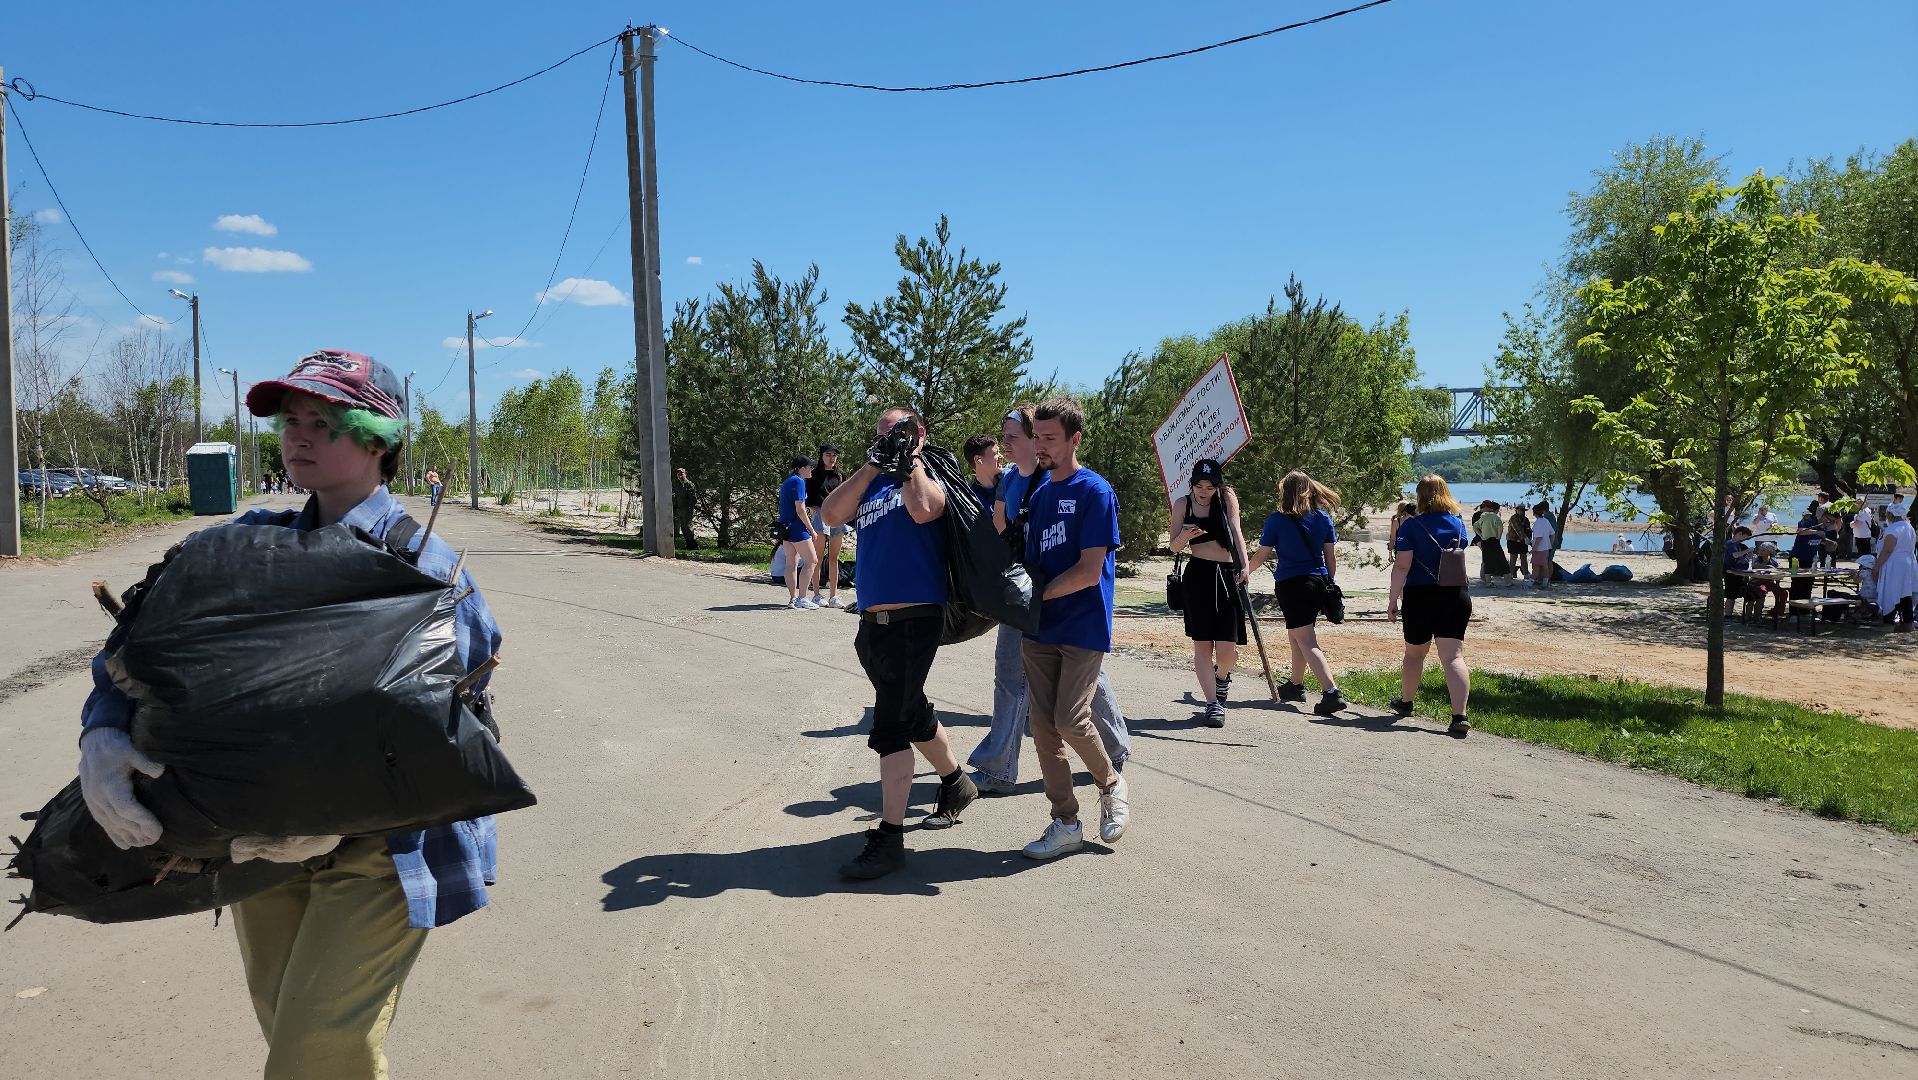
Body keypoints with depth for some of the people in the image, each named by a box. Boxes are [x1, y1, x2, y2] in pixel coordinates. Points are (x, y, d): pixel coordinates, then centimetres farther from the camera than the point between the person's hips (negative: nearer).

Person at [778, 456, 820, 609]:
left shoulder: (786, 482, 16)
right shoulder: (798, 482, -12)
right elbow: (800, 510, -17)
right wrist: (811, 529, -11)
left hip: (785, 527, 9)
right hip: (797, 528, -9)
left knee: (791, 564, 9)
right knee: (811, 562, -3)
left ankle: (793, 598, 9)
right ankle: (802, 599, -5)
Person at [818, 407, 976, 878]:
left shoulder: (929, 477, -1)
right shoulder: (873, 486, 14)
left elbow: (923, 510, -23)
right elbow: (830, 514, -3)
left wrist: (910, 458, -10)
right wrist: (873, 465, -5)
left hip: (914, 620, -7)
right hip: (873, 622, 7)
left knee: (891, 726, -8)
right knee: (913, 714, 22)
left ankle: (889, 836, -1)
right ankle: (956, 782, 44)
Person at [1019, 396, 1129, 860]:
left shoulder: (1095, 491, -10)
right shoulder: (1038, 494, 12)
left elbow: (1089, 571, -16)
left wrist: (1034, 595, -13)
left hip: (1084, 627, -6)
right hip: (1040, 629, 7)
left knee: (1070, 721, -13)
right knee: (1043, 726, 2)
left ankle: (1111, 784, 15)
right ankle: (1065, 823, 12)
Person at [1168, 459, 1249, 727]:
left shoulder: (1227, 497, 4)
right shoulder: (1182, 504, 3)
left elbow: (1236, 531, -9)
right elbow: (1174, 546, 6)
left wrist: (1244, 564, -24)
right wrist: (1185, 536, -18)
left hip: (1227, 575, 0)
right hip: (1198, 576, 0)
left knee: (1227, 649, -3)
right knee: (1202, 644, -4)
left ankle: (1222, 675, 32)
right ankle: (1213, 703, 5)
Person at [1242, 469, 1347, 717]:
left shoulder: (1277, 520, -8)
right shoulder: (1323, 518, 4)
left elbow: (1261, 556, -1)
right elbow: (1331, 556, 7)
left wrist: (1246, 572, 17)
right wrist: (1330, 584, 18)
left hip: (1291, 584, -6)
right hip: (1319, 582, 6)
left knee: (1307, 642, -7)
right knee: (1295, 636, 23)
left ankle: (1332, 692, -20)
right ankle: (1295, 685, 35)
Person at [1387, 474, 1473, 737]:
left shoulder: (1411, 526, -8)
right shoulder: (1458, 524, 5)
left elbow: (1402, 567, -13)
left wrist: (1392, 599, -8)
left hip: (1420, 597, -2)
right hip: (1455, 596, 2)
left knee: (1414, 653, 18)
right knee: (1454, 657, -6)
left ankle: (1406, 701, 39)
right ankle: (1459, 716, -20)